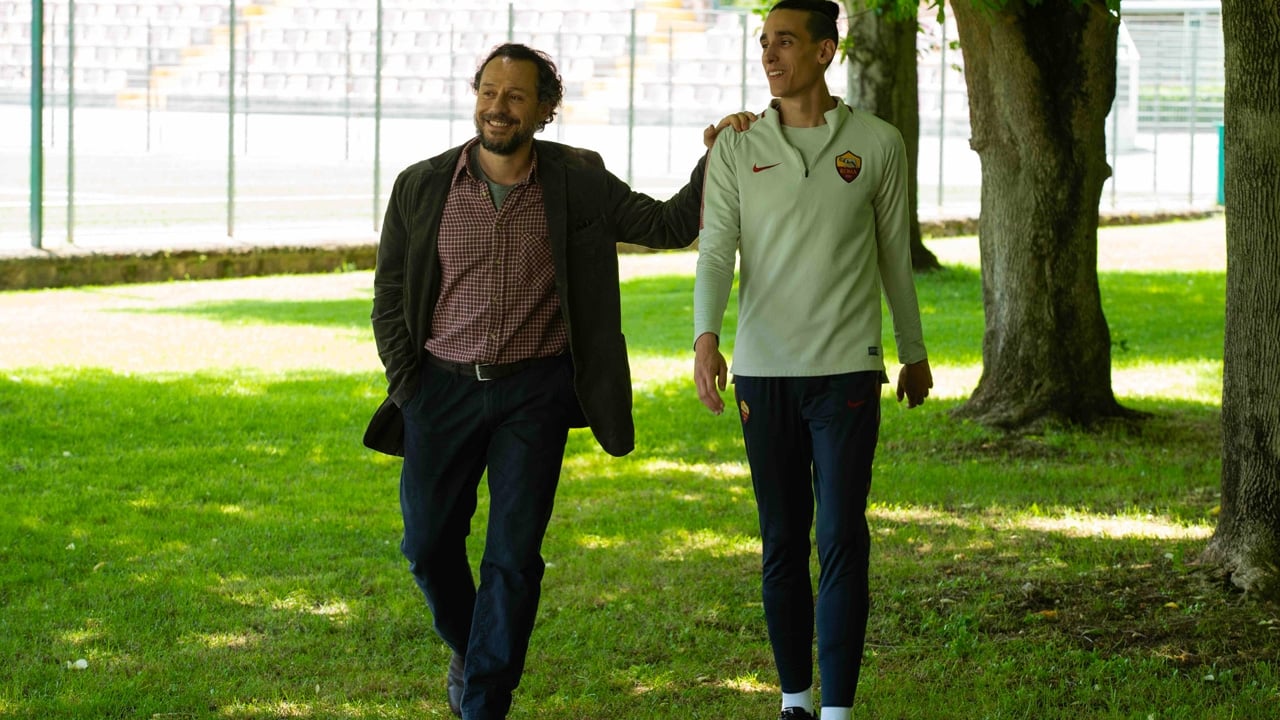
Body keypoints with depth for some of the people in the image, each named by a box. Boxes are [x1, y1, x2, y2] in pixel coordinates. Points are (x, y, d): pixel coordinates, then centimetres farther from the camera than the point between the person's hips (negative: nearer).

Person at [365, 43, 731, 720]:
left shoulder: (578, 182, 0)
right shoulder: (421, 186, 1)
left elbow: (670, 225, 4)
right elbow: (389, 295, 7)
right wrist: (405, 384, 0)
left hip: (536, 391, -1)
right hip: (442, 386, 1)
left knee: (514, 556, -2)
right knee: (429, 544, 5)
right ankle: (468, 652, 34)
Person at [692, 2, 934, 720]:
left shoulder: (877, 144, 2)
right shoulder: (738, 148, 4)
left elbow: (896, 257, 11)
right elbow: (717, 250, -5)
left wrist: (915, 353, 18)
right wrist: (706, 338, -22)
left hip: (848, 371, -2)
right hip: (763, 371, 2)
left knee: (842, 540, -7)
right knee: (782, 544, 9)